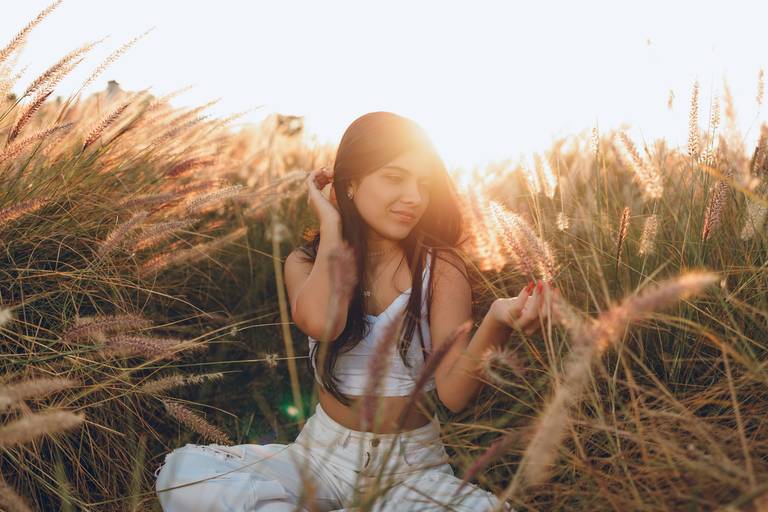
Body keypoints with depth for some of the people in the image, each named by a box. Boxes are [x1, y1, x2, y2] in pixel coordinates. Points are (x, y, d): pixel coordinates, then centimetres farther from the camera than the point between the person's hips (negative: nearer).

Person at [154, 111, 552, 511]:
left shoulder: (440, 266, -5)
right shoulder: (307, 262, -1)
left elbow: (453, 395, -17)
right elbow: (321, 323, -27)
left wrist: (497, 323, -35)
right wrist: (331, 226, -13)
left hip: (412, 466, 1)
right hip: (322, 454, 0)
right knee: (182, 471, -20)